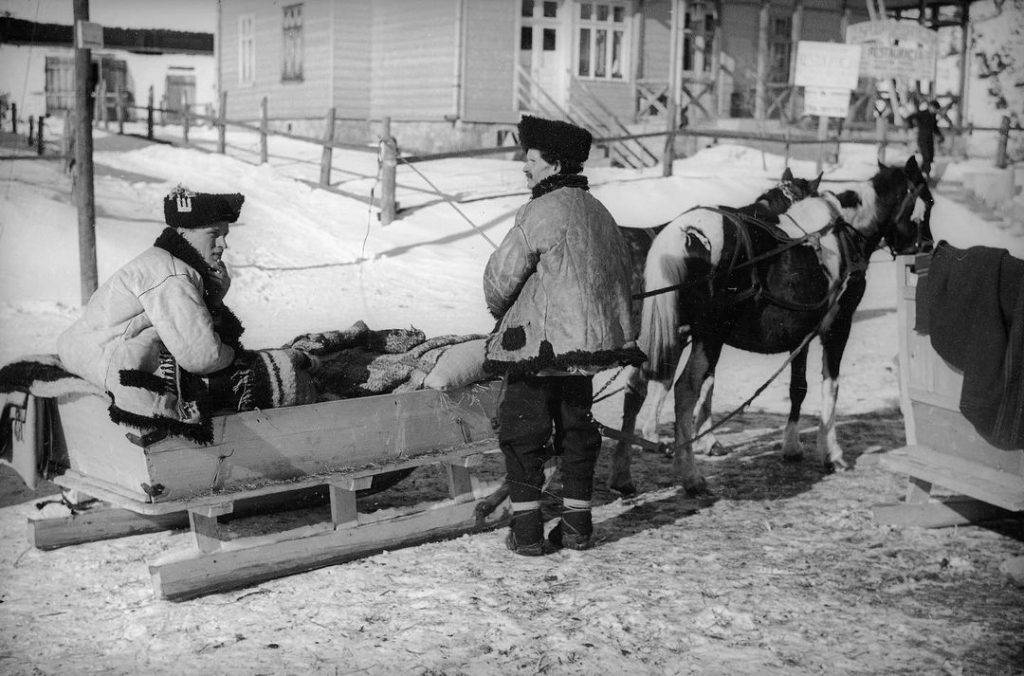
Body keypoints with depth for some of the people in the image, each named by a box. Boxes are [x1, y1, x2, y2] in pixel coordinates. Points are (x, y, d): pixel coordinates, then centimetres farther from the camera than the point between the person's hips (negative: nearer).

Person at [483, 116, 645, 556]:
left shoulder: (540, 213, -15)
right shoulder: (599, 213, 10)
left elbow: (500, 275, -12)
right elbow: (622, 270, 17)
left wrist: (500, 310, 8)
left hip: (538, 341, -7)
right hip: (591, 338, 7)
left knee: (522, 434, 3)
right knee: (576, 428, 16)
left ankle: (527, 530, 5)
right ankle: (577, 525, 22)